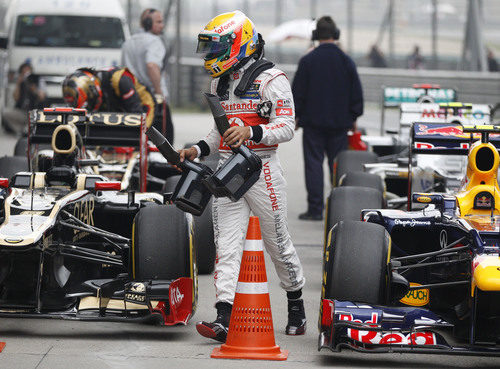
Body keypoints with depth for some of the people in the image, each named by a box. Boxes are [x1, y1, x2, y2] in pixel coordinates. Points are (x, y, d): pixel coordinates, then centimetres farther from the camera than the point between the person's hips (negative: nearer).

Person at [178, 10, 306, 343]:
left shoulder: (270, 79, -9)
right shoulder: (220, 82, 16)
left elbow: (286, 128, -16)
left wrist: (250, 132, -31)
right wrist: (198, 150, 10)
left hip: (261, 169, -6)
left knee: (278, 243, 6)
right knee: (227, 246, -6)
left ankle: (296, 306, 28)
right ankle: (224, 318, -14)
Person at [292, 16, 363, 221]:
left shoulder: (307, 61, -7)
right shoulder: (346, 62, 0)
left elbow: (298, 92, -3)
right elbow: (356, 93, 5)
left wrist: (296, 115, 9)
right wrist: (353, 117, 15)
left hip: (313, 121, -2)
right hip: (340, 122, 2)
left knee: (314, 164, 1)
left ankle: (315, 209, -2)